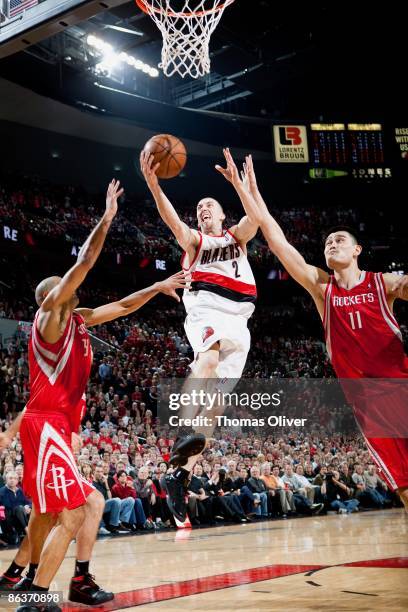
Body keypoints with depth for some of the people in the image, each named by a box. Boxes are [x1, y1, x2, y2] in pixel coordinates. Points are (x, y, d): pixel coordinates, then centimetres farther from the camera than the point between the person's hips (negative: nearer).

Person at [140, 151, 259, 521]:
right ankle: (183, 434, -50)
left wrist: (238, 182, -7)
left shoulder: (238, 237, 26)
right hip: (206, 309, -3)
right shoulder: (193, 240, 19)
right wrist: (152, 182, -18)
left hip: (238, 319, 3)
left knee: (216, 398, -4)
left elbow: (257, 217, 4)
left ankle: (182, 473, -3)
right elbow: (172, 219, -3)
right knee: (208, 357, -37)